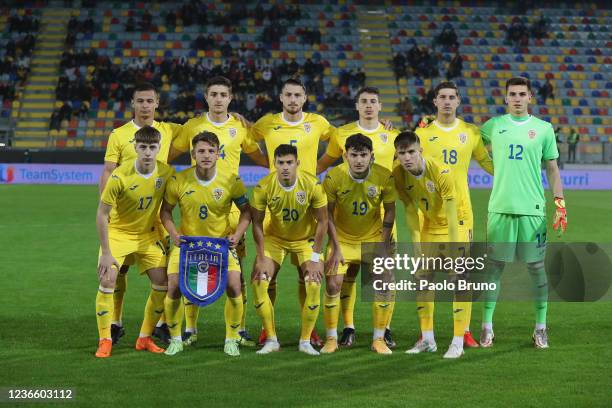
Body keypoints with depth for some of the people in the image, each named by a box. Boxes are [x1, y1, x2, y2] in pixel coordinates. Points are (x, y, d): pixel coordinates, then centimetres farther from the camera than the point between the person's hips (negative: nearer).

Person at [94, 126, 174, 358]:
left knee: (163, 283, -3)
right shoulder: (120, 176, -24)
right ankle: (105, 341, -5)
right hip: (118, 233, -4)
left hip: (148, 234, 4)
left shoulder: (167, 172, -12)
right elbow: (102, 214, -18)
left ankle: (145, 338, 12)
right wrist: (106, 253, -19)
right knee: (107, 281, -18)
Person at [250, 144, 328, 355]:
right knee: (258, 281, -13)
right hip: (274, 238, 1)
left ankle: (305, 341, -1)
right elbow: (257, 223, -12)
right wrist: (262, 259, -16)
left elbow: (322, 221, -15)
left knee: (314, 284, -17)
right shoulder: (263, 187, -22)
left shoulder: (312, 185, -24)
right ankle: (271, 340, 0)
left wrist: (315, 258, -17)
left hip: (306, 239, -1)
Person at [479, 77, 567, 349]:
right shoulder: (493, 126, 7)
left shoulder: (544, 129, 6)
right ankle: (487, 327, 10)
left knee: (537, 267, 3)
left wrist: (560, 204, 2)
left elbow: (552, 169, 9)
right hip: (500, 207, 0)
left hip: (533, 209, 0)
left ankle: (540, 328, 11)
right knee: (494, 266, 3)